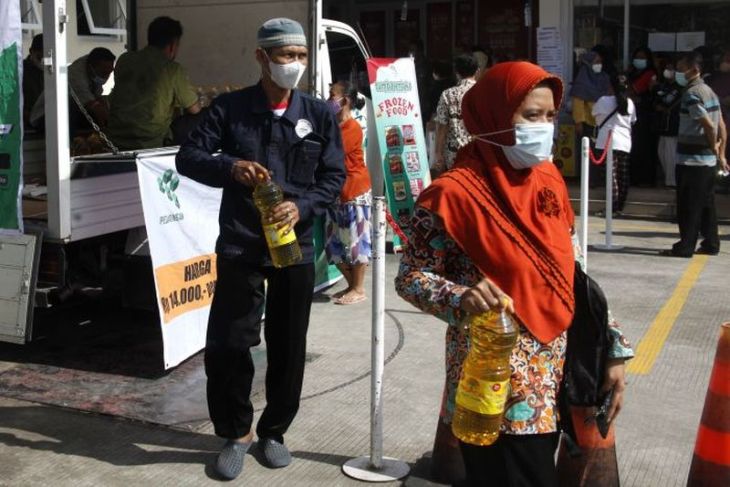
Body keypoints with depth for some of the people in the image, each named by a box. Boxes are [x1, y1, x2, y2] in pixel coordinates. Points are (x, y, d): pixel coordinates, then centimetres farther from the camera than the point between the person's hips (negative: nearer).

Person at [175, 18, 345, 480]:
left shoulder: (320, 114, 4)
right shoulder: (229, 107, 0)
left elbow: (335, 176, 2)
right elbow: (188, 157, -2)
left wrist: (301, 206, -17)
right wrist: (230, 167, -22)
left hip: (295, 247, 2)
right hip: (239, 246, -1)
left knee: (288, 347, 9)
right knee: (228, 343, -1)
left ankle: (274, 431, 28)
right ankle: (236, 432, 19)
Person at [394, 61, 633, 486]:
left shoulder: (548, 178, 6)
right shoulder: (456, 195, -15)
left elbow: (571, 275, 12)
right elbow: (410, 278, -11)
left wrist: (612, 348, 9)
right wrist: (461, 298, -30)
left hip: (553, 378, 7)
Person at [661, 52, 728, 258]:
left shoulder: (692, 94, -15)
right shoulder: (708, 90, 14)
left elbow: (709, 125, -21)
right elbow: (721, 125, 14)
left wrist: (714, 147, -6)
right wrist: (721, 153, 15)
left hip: (692, 159, -9)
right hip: (708, 159, 9)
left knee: (689, 206, -4)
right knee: (706, 204, 13)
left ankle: (686, 246, -1)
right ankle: (711, 244, 18)